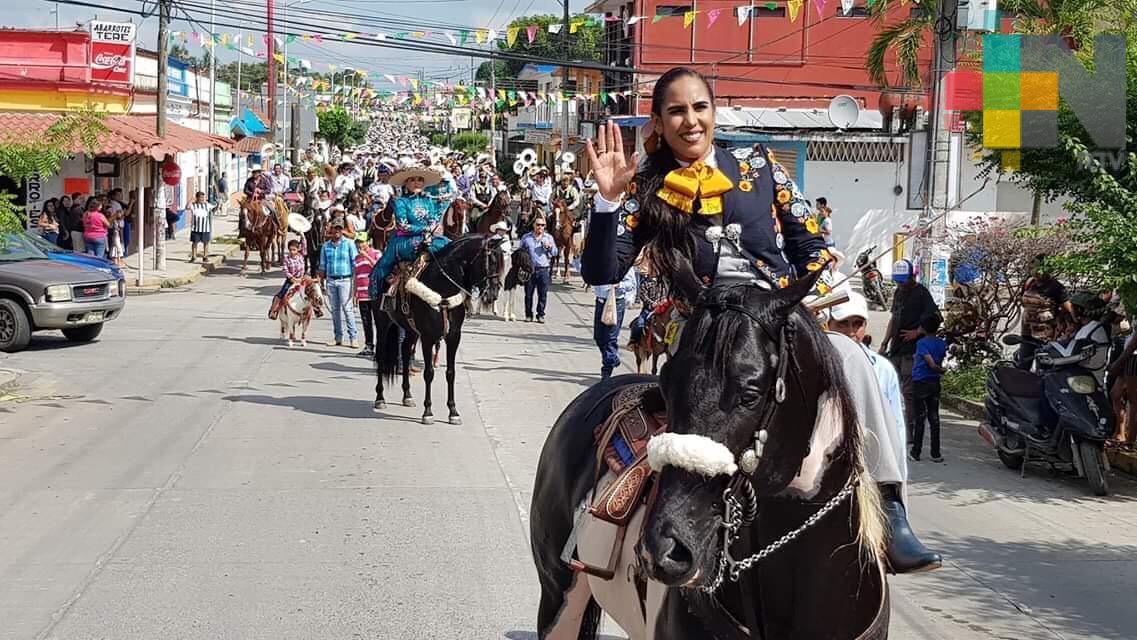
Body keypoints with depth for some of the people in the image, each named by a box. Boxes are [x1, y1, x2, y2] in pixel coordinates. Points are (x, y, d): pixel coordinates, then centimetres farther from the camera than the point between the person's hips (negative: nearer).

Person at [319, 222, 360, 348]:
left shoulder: (349, 244, 1)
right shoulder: (326, 246, 11)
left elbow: (354, 263, -1)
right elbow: (322, 265, 16)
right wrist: (321, 281, 12)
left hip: (345, 280, -4)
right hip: (330, 280, 4)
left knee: (347, 308, -10)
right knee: (335, 309, 7)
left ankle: (352, 338, -9)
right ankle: (338, 338, 12)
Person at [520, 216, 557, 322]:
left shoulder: (549, 238, 12)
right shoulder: (526, 237, 11)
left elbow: (555, 253, 13)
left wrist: (550, 247, -7)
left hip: (543, 270, 0)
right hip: (529, 269, 0)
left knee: (543, 294, -2)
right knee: (528, 294, 1)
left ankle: (540, 315, 7)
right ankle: (528, 315, 10)